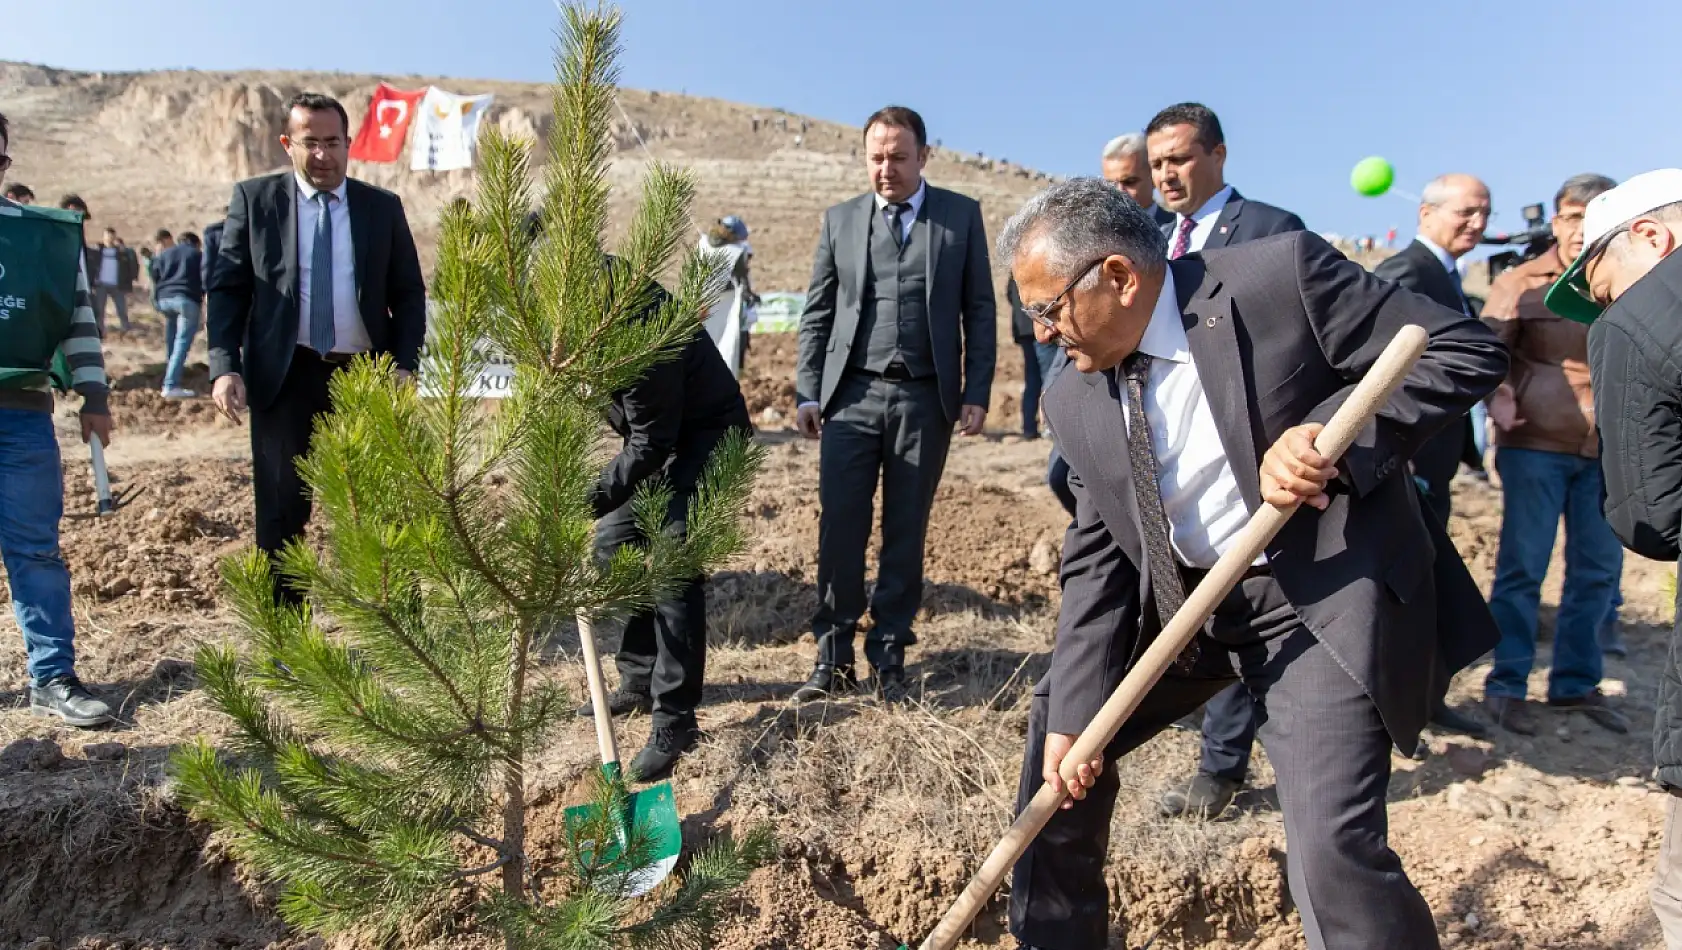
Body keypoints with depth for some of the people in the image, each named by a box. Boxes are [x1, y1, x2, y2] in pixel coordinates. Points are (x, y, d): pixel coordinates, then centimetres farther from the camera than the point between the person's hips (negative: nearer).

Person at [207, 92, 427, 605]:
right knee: (282, 508, 4)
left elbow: (408, 294, 7)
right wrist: (224, 367, -10)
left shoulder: (383, 206, 7)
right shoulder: (254, 198, 5)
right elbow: (227, 288, 3)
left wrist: (405, 365, -6)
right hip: (285, 376, -1)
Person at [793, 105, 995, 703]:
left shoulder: (961, 216, 6)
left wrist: (977, 393, -2)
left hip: (926, 399, -1)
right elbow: (817, 314, 10)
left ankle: (889, 659, 18)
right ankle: (833, 658, 11)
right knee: (840, 531, -1)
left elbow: (979, 310, 5)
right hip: (853, 395, 1)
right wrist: (808, 393, 2)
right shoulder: (841, 219, 10)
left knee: (905, 535, 6)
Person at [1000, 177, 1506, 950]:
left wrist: (1330, 438, -28)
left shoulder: (1278, 276, -16)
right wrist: (1073, 712, -9)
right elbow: (1096, 561, 0)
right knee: (1060, 735, 12)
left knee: (1332, 849, -16)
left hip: (1327, 596, -5)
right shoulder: (1074, 400, -1)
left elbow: (1466, 351, -12)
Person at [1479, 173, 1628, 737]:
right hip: (1535, 444, -4)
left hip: (1604, 450, 5)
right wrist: (1497, 395, -27)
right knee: (1523, 566, -2)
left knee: (1599, 568, 10)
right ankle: (1506, 686, 9)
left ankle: (1576, 682, 24)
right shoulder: (1520, 284, -1)